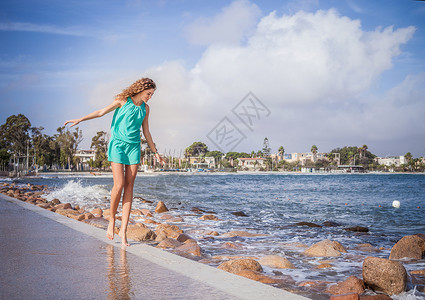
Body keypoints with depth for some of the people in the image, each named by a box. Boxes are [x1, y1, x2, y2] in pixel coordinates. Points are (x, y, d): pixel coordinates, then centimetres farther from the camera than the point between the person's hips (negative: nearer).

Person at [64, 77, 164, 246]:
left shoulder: (145, 108, 12)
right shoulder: (123, 101, 0)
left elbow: (146, 132, 19)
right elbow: (101, 112, 0)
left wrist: (155, 153, 22)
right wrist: (79, 120, -9)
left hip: (134, 147, 4)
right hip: (117, 144, -4)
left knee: (129, 188, -2)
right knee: (119, 185, -14)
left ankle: (123, 230, -1)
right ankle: (111, 220, 10)